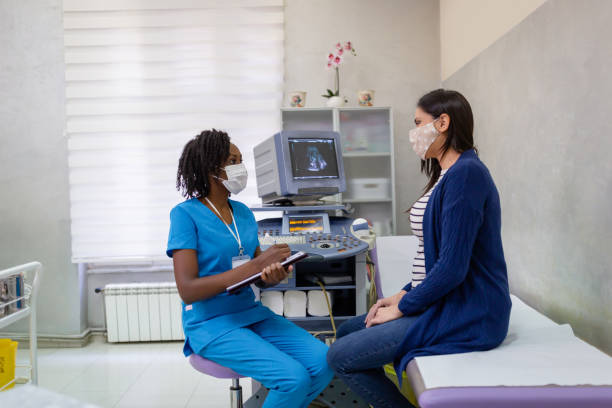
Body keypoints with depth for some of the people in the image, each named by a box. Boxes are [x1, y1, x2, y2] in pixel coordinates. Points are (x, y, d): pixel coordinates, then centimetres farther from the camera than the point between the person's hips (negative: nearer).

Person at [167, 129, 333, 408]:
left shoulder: (243, 213, 10)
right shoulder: (186, 214, -10)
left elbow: (259, 274, 12)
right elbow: (187, 289, -17)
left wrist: (274, 275, -14)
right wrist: (256, 265, -21)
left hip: (253, 314, 7)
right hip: (211, 324, -6)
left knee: (324, 362, -11)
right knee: (294, 378, -22)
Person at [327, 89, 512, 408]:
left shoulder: (465, 172, -19)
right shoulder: (448, 173, 15)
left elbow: (452, 267, -24)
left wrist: (402, 307, -12)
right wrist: (404, 294, 8)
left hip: (467, 314, -10)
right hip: (447, 301, 10)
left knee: (340, 357, -10)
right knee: (347, 332, 12)